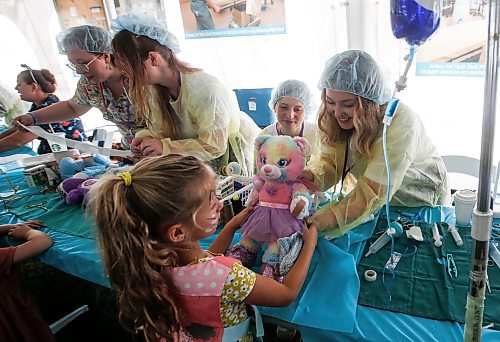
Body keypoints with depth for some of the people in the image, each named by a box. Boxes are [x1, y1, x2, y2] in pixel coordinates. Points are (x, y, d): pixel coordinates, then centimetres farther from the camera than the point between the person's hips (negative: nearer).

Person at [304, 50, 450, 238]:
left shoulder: (400, 125, -34)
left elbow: (371, 194, -37)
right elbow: (329, 161, -13)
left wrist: (316, 224, -44)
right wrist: (310, 176, -37)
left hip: (422, 205, -5)